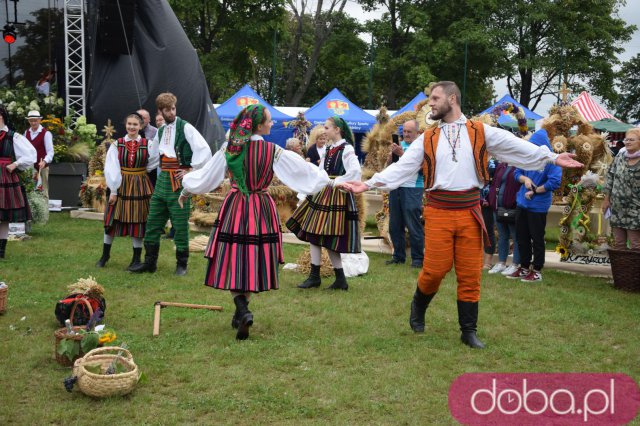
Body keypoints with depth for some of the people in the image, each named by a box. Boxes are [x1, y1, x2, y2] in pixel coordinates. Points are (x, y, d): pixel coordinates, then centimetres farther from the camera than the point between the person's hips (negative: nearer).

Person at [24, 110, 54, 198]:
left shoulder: (46, 133, -10)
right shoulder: (26, 133, 8)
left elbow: (50, 151, -15)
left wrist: (44, 162, -32)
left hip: (43, 166, -4)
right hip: (30, 166, 5)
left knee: (44, 190, 2)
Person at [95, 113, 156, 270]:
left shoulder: (148, 145, -1)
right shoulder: (117, 145, -2)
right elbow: (111, 169, -5)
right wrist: (113, 190, -9)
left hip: (140, 188, 0)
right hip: (120, 186, 1)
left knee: (137, 221, 3)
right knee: (112, 219, 6)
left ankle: (136, 259, 13)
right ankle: (105, 256, 22)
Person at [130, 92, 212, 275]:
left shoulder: (185, 128, -7)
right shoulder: (160, 131, 14)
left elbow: (204, 150, -16)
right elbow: (153, 157, 27)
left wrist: (192, 170, -12)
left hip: (179, 182, -7)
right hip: (162, 180, 7)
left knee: (180, 226, 0)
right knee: (153, 224, 9)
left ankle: (181, 264, 12)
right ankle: (150, 262, 19)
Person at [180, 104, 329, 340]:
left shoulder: (229, 148, -1)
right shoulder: (274, 152, -8)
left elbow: (206, 175, 8)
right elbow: (303, 172, -2)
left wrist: (187, 190, 24)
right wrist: (327, 179, 14)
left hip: (234, 209, 1)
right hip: (262, 211, -1)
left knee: (233, 261, 5)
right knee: (253, 262, 11)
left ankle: (242, 310, -14)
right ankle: (241, 313, 19)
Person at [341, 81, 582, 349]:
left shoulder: (480, 132, 5)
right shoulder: (427, 139, 8)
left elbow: (516, 147, 1)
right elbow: (402, 166, 3)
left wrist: (552, 157, -6)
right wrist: (369, 184, -7)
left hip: (469, 213, 0)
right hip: (438, 212, 0)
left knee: (470, 274, 4)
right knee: (435, 269, -2)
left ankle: (469, 331, 17)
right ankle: (418, 307, 29)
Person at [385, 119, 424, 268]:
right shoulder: (400, 145, 13)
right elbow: (389, 165, 12)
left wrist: (401, 154, -19)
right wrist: (392, 153, -7)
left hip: (412, 189, -6)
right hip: (396, 188, 6)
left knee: (414, 226, -5)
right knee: (395, 225, 10)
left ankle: (418, 258, 3)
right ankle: (398, 256, 20)